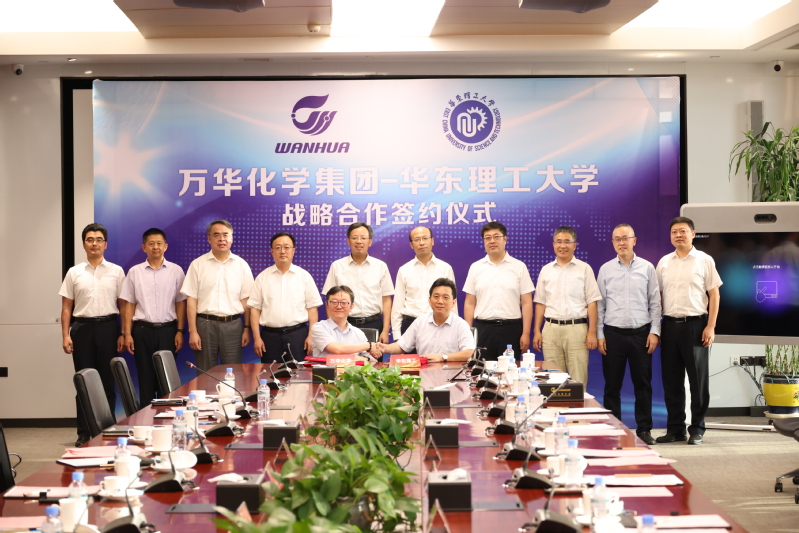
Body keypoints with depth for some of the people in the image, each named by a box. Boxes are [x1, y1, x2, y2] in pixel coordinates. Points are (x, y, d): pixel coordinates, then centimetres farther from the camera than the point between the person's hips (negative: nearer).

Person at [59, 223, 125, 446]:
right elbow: (66, 307, 7)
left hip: (108, 327, 0)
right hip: (82, 328, 0)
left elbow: (124, 305, 5)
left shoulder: (117, 272, 5)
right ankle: (84, 433, 8)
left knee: (108, 381, 3)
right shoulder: (74, 273, 7)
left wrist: (123, 334, -2)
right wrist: (65, 335, -1)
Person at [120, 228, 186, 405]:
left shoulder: (176, 271, 4)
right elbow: (129, 305, 5)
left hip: (168, 329, 0)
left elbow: (181, 303, 4)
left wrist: (180, 331, -2)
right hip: (142, 330, 1)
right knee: (145, 377, 4)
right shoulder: (134, 272, 5)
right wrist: (127, 334, -1)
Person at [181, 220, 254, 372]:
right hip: (205, 324, -1)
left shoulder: (241, 265, 5)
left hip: (233, 325, 1)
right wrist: (192, 332, -5)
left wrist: (247, 328, 1)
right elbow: (191, 299, 0)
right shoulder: (197, 265, 2)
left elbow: (245, 300, 6)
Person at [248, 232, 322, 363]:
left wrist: (311, 336, -5)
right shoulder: (263, 277, 8)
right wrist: (257, 337, -2)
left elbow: (312, 308, 3)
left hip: (298, 334, -1)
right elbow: (255, 309, 6)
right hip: (270, 335, 1)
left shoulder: (304, 276, 5)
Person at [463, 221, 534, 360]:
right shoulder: (476, 268, 10)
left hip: (511, 329, -1)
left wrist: (526, 333, -6)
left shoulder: (519, 267, 4)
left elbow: (526, 303, 1)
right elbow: (469, 303, 9)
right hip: (482, 329, 1)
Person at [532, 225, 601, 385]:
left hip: (577, 328, -2)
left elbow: (592, 303, 0)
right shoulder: (546, 270, 12)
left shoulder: (584, 269, 3)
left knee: (578, 379, -3)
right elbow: (540, 303, 14)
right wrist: (536, 331, 8)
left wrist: (592, 332, -6)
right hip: (551, 329, 3)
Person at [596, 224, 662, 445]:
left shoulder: (647, 268, 5)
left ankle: (644, 429, 12)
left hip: (641, 333, 0)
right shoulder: (605, 269, 5)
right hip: (613, 334, 0)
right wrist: (599, 335, 0)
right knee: (612, 385, 4)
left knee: (643, 384, 4)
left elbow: (655, 302, 5)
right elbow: (599, 304, 6)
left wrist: (654, 331, -2)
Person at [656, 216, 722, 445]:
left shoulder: (704, 260, 0)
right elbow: (658, 295, 13)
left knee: (698, 380, 1)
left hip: (695, 325, -4)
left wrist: (710, 326, -9)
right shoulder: (664, 262, 11)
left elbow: (714, 294, -1)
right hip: (670, 325, 4)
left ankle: (697, 429, 10)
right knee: (671, 381, 7)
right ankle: (675, 428, 16)